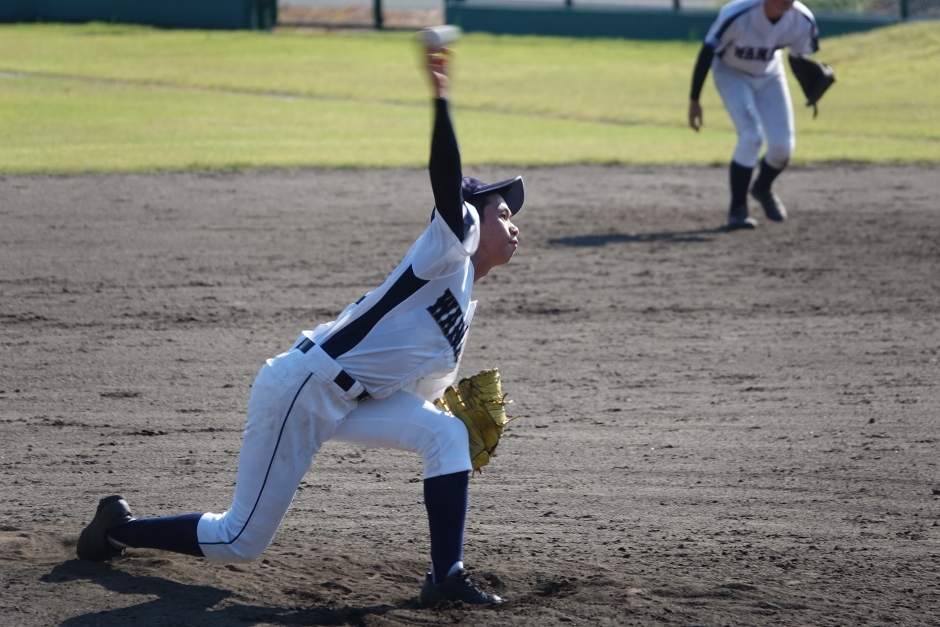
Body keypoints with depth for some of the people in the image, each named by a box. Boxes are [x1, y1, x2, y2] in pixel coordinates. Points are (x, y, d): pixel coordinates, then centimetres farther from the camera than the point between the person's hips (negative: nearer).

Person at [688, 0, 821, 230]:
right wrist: (694, 100, -22)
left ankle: (762, 189, 28)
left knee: (783, 145, -6)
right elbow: (707, 53, -25)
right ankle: (737, 209, -6)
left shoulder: (802, 20, -23)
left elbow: (804, 59, -4)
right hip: (732, 73, -4)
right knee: (751, 136, -22)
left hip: (770, 75, 4)